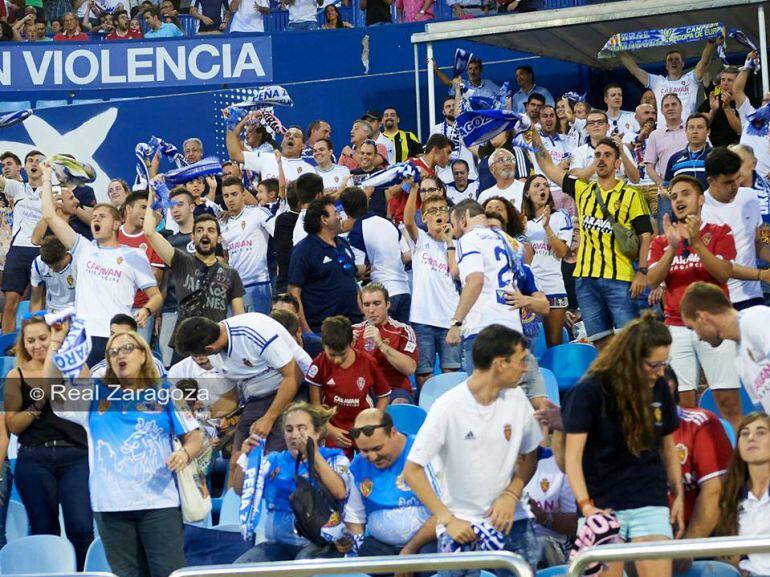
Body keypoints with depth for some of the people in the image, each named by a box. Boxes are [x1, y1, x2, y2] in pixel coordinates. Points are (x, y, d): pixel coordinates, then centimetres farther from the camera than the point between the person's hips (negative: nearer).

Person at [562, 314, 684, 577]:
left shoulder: (659, 389, 6)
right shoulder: (589, 392, -8)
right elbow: (573, 456, -11)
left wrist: (678, 495, 12)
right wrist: (585, 505, -23)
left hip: (650, 502, 4)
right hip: (603, 504, -3)